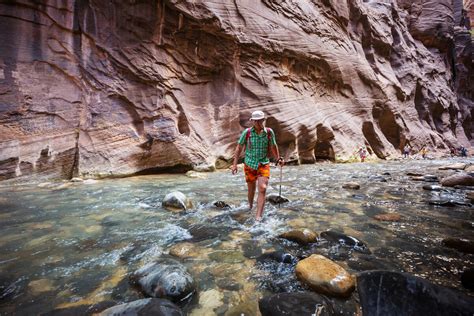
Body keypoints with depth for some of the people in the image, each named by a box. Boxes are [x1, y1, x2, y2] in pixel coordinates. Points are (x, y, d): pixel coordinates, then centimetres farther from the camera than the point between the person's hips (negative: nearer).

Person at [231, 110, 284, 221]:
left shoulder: (269, 132, -6)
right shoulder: (247, 132, -10)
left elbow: (273, 147, 9)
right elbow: (239, 148, -2)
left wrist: (278, 159, 9)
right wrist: (235, 164, -4)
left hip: (264, 165, 0)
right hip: (249, 165, 0)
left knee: (262, 189, -16)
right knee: (251, 189, 14)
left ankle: (258, 217, -11)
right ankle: (250, 206, 46)